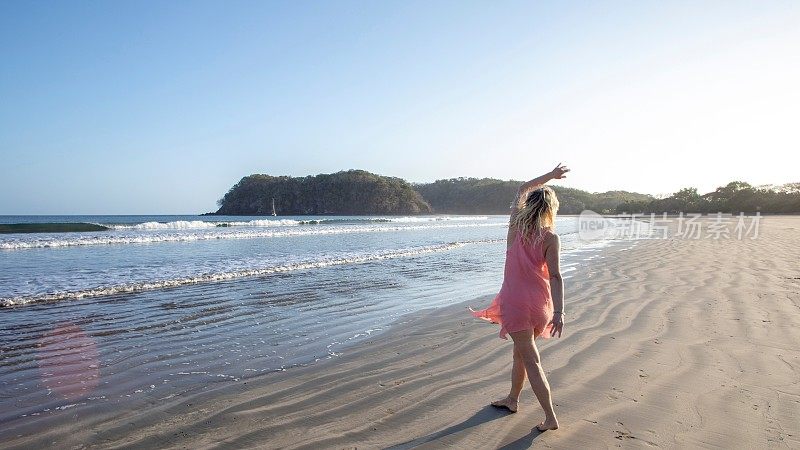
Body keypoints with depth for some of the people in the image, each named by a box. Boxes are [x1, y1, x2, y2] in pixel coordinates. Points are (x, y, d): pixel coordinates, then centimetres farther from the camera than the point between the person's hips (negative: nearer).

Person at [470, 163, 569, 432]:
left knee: (530, 359, 2)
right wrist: (559, 311, -17)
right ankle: (512, 400, 37)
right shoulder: (551, 238, -9)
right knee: (521, 351, 21)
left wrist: (550, 175, 18)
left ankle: (550, 418, 1)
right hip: (540, 302, 2)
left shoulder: (516, 223, -4)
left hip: (515, 300, -2)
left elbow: (522, 189, 13)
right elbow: (555, 276, -16)